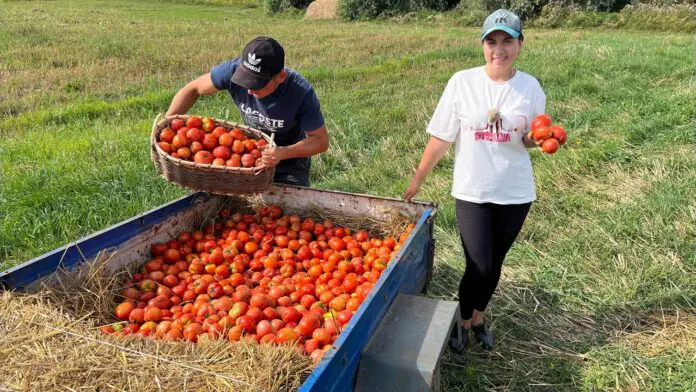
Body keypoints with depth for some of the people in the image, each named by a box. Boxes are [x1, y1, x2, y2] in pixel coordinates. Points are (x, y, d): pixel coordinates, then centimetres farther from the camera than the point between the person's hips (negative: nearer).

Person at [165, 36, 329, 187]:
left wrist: (283, 153, -40)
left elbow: (321, 141, -23)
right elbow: (193, 89, -8)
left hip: (290, 163, -2)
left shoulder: (301, 93, -31)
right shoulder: (234, 70, -24)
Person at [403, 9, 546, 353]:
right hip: (472, 191, -2)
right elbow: (440, 137, -4)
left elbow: (531, 141, 5)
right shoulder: (462, 82, -8)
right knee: (479, 266, -3)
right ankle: (462, 320, 25)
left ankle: (477, 316, 39)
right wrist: (417, 180, -2)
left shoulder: (530, 87, -3)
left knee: (494, 264, 14)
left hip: (515, 193, 2)